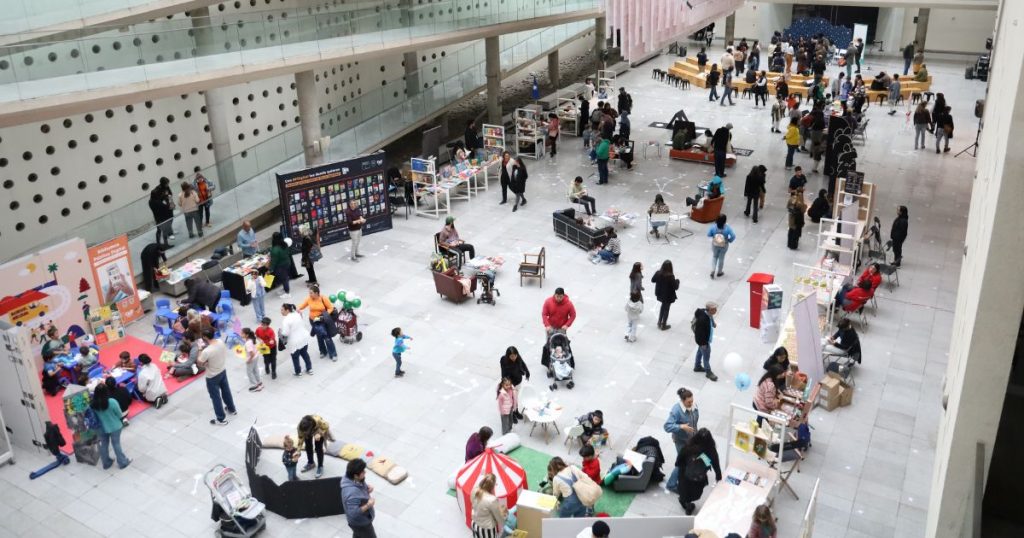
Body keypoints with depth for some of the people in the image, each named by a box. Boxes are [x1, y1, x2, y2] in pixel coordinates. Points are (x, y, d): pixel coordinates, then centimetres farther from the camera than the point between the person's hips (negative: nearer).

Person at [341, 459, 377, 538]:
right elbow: (353, 513, -36)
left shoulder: (356, 480, -15)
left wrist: (367, 487, -11)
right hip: (361, 522, -8)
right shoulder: (352, 493, -42)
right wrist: (368, 505, -36)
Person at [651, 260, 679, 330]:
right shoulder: (671, 276, -30)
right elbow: (675, 287, -21)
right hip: (668, 296, -5)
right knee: (666, 309, 15)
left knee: (663, 306, 29)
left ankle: (659, 322, 39)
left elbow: (653, 280, 3)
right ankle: (663, 325, 29)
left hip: (660, 294, 5)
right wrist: (677, 281, -3)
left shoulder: (658, 273, -16)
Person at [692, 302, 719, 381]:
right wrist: (703, 343, -21)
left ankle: (697, 367, 49)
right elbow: (699, 332, -29)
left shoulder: (707, 313, -13)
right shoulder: (702, 319, -39)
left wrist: (713, 323, -4)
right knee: (706, 356, 10)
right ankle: (708, 372, 31)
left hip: (706, 338, 9)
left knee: (700, 352, 28)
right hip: (703, 340, -9)